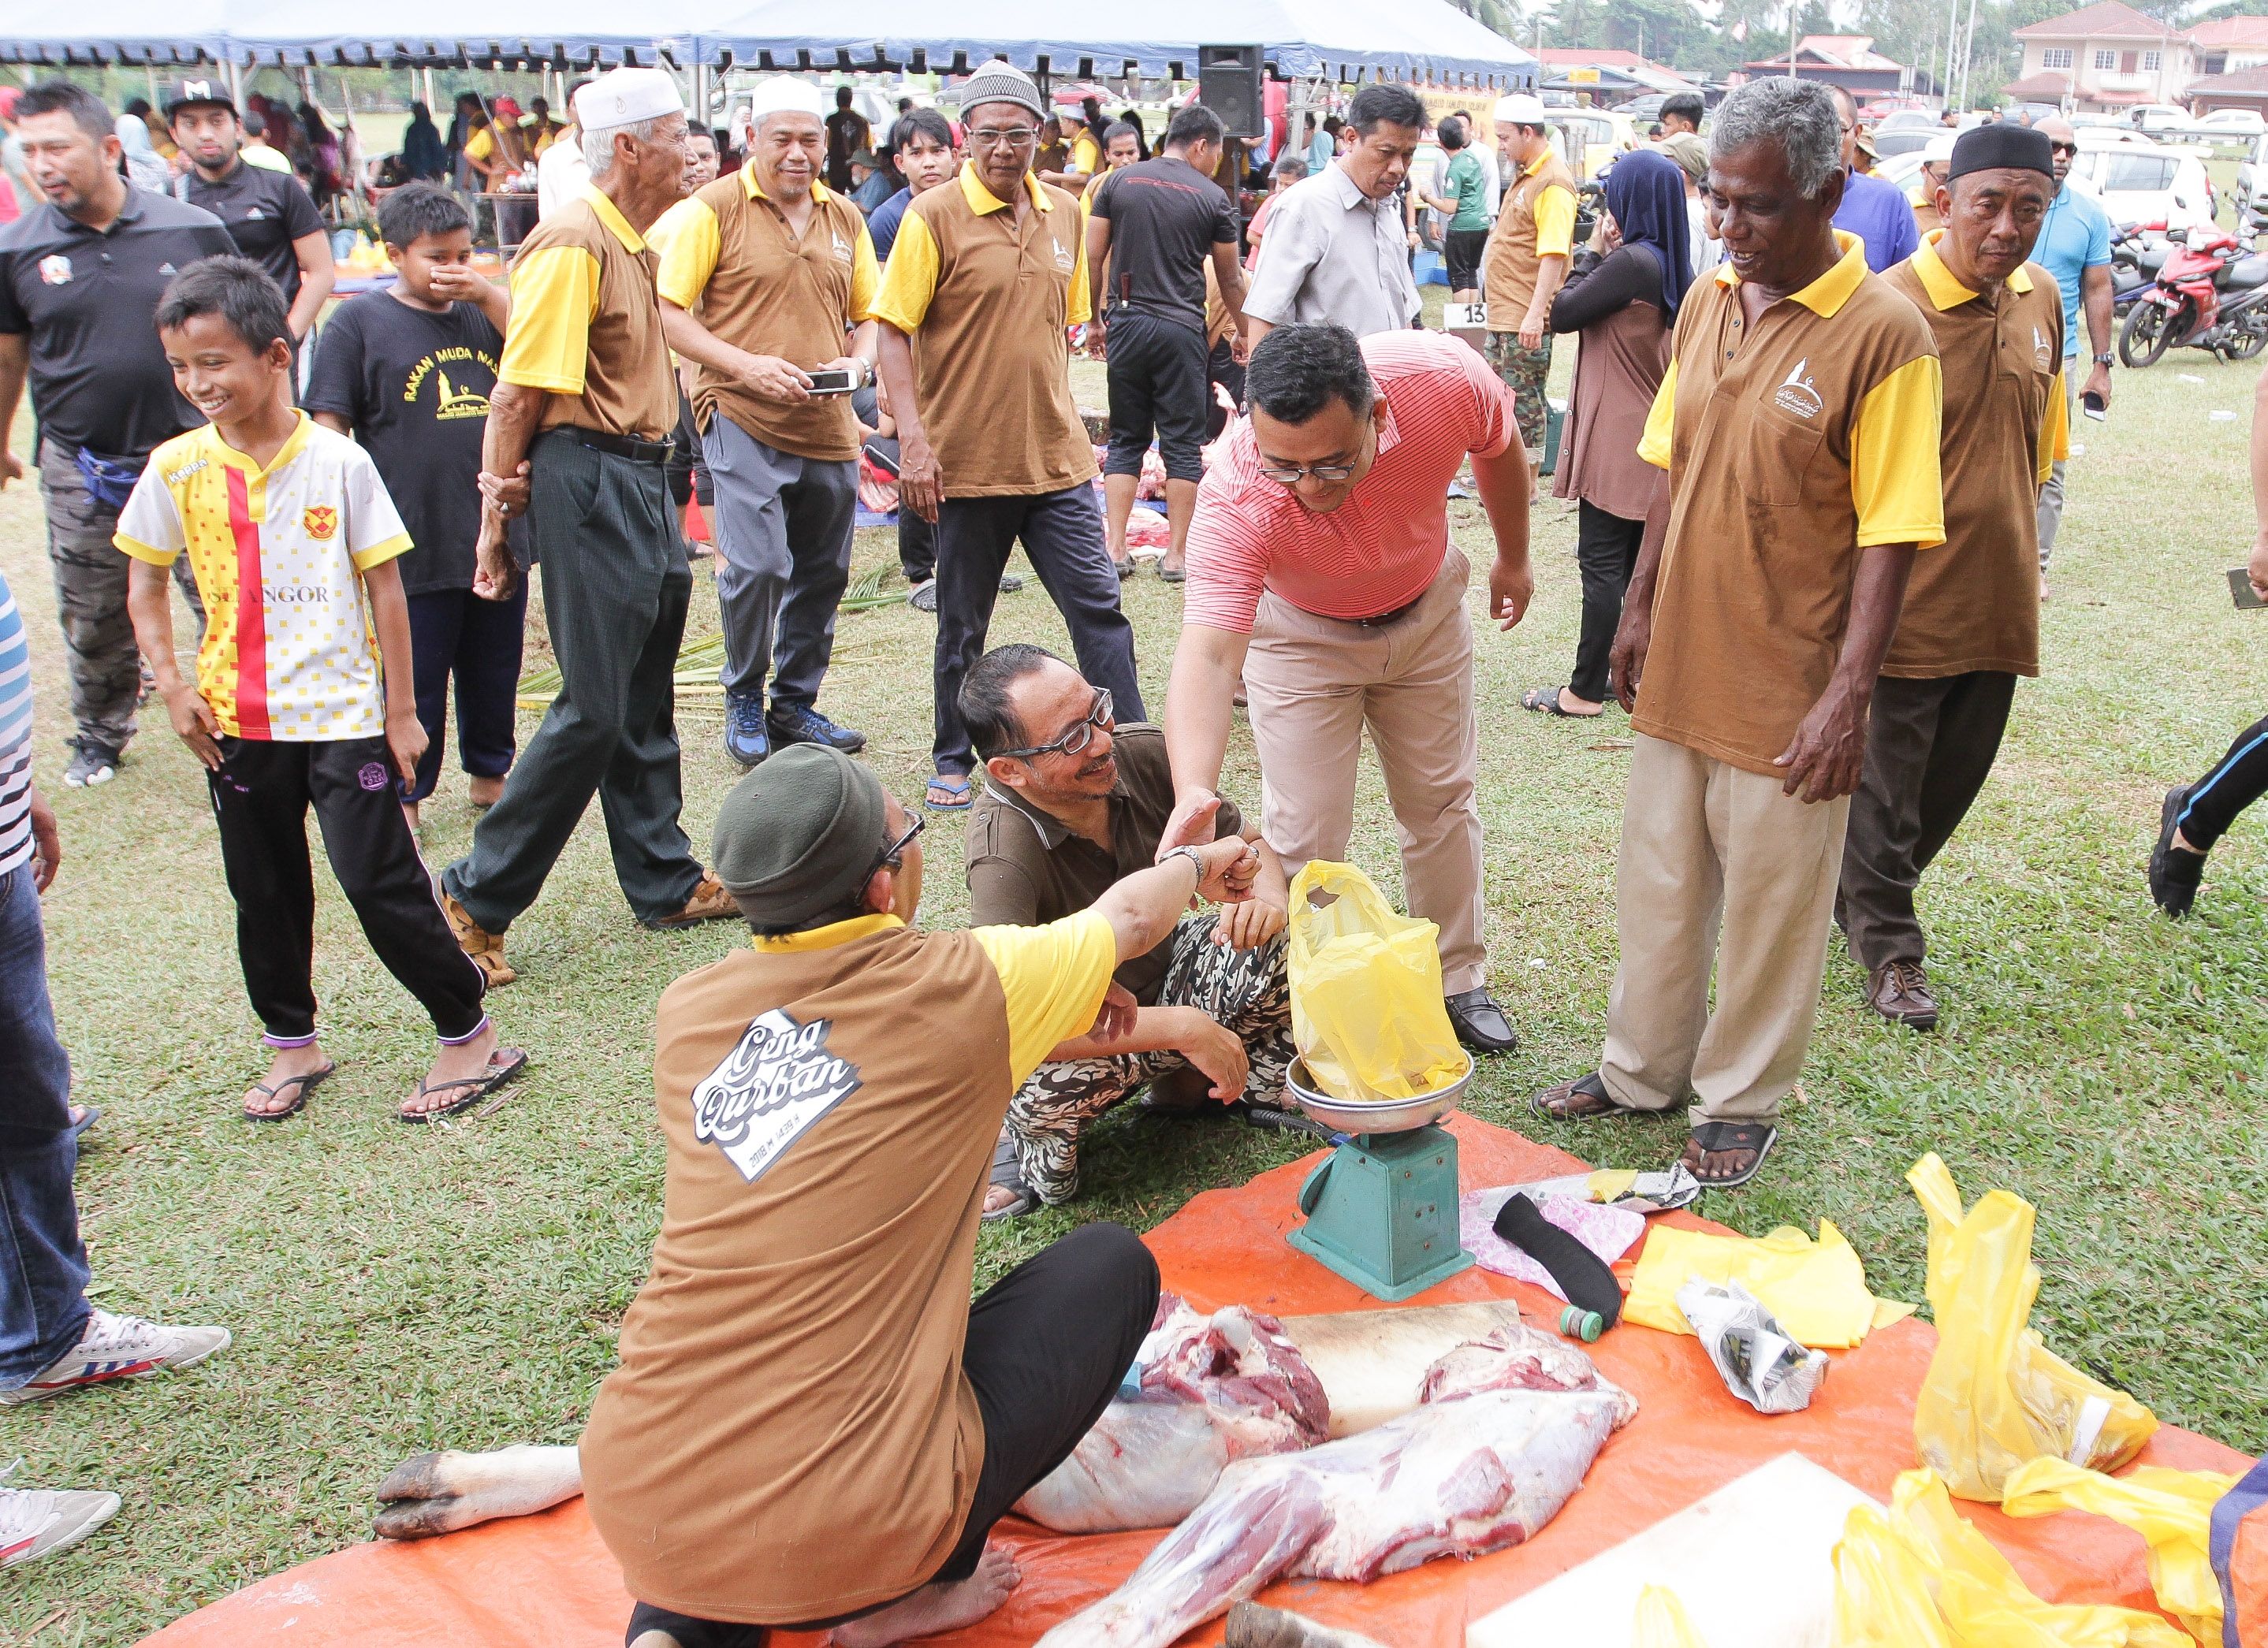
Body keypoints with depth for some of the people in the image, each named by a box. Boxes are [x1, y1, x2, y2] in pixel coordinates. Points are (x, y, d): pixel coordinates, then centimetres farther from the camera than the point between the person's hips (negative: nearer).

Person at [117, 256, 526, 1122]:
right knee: (265, 890, 14)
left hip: (341, 712, -4)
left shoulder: (338, 461, -9)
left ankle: (471, 1034, 9)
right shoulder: (178, 468, -2)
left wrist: (400, 711, -4)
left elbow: (384, 587, -4)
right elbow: (145, 579, 10)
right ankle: (292, 1044, 31)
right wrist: (172, 685, -2)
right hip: (236, 718, 4)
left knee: (380, 880, -4)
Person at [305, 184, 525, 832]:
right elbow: (329, 427, -4)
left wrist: (491, 295, -9)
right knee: (412, 679, 4)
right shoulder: (359, 321, -2)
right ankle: (403, 794, 17)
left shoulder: (485, 312, 11)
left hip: (500, 533, 4)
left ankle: (490, 772, 34)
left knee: (496, 669, 16)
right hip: (414, 542, -4)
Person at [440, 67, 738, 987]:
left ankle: (664, 883, 27)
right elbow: (518, 392, -18)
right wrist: (497, 515, -16)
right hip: (588, 478, -9)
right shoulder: (573, 244, -16)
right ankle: (475, 899, 3)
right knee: (594, 707, -7)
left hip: (641, 477, 10)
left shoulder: (633, 243, 15)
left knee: (646, 702, 16)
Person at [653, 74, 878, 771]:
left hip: (829, 428, 5)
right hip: (742, 420, -5)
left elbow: (869, 316, 19)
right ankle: (744, 702, 7)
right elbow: (668, 313, -6)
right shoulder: (713, 209, -3)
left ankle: (796, 705, 26)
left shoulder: (846, 219, 12)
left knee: (824, 575, 10)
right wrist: (745, 366, -17)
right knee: (756, 564, -15)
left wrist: (857, 362, -3)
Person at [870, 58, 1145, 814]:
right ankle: (953, 761, 25)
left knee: (1099, 607, 2)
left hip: (1057, 458, 4)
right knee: (962, 625, 9)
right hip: (967, 461, -4)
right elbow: (894, 332, -9)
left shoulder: (1063, 212, 8)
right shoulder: (934, 216, -7)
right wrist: (913, 440, -17)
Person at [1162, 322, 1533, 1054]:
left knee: (1442, 801, 14)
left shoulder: (1443, 376, -35)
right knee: (1304, 835, -6)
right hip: (1301, 634, -3)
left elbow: (1499, 447, -10)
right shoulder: (1235, 501, -41)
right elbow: (1208, 655, -51)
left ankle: (1457, 980, 33)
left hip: (1425, 609, 3)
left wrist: (1514, 559, 6)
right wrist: (1194, 793, -68)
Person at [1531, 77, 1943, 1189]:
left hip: (1787, 688, -6)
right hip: (1680, 663, 6)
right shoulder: (1708, 301, 5)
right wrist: (1640, 608, 13)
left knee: (1770, 902, 9)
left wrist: (1849, 694, -19)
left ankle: (1742, 1100, 27)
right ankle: (1643, 1068, 35)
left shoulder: (1883, 332, -15)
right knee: (1658, 881, 18)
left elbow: (1890, 535, -16)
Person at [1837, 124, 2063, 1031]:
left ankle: (1858, 891, 38)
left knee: (1957, 772, 17)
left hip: (1999, 596, 7)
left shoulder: (2040, 299, 4)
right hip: (1908, 593, -7)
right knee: (1887, 779, 7)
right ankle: (1887, 944, 24)